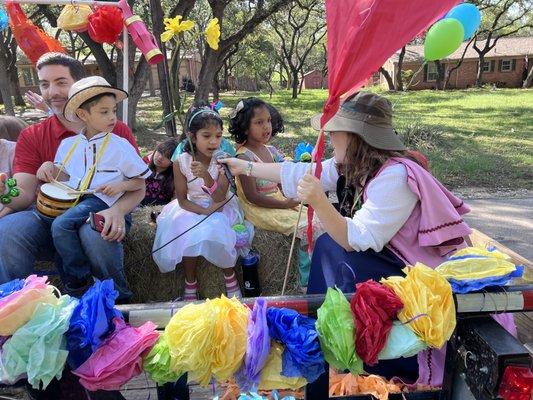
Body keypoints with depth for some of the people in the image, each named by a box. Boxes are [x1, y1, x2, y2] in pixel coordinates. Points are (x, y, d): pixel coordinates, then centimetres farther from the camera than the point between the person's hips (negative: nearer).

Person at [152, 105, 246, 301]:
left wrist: (206, 176, -38)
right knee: (190, 235, -28)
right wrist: (205, 211, -25)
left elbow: (219, 199, -21)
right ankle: (190, 283, -4)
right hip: (192, 209, 1)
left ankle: (230, 277, -5)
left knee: (216, 230, -30)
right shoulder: (181, 162, -13)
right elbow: (182, 200, -7)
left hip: (219, 209, 0)